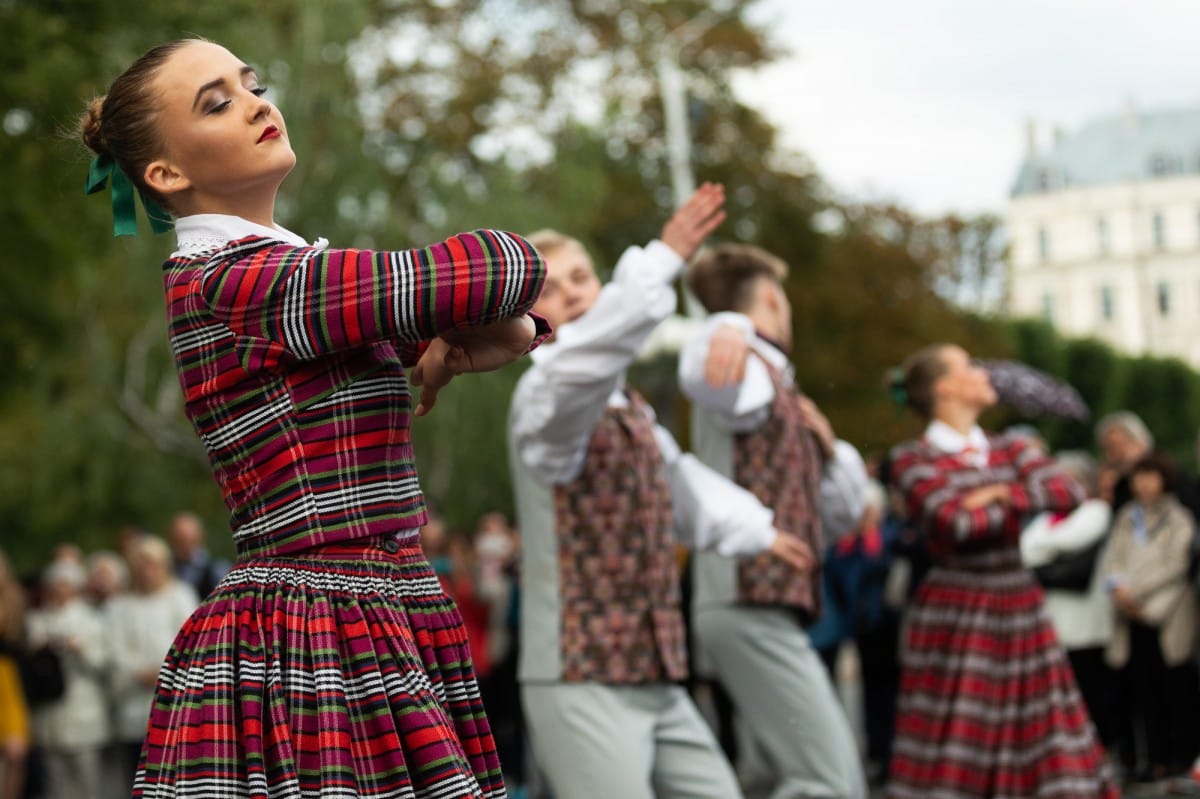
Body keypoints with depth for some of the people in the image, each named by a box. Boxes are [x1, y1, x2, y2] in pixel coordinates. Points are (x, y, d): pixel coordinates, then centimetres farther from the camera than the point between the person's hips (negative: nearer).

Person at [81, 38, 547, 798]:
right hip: (315, 651, -8)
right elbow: (509, 266, -15)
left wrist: (510, 327, -1)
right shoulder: (228, 284, -11)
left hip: (389, 639, 8)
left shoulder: (289, 270, 17)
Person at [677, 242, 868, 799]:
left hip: (770, 613, 10)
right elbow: (700, 373, -30)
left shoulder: (776, 388, 24)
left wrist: (825, 446, 10)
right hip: (751, 609, -10)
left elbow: (842, 512, 24)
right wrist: (729, 332, -44)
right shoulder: (748, 375, -4)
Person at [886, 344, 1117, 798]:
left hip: (1019, 609, 5)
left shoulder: (1008, 450, 14)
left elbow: (1068, 492, -2)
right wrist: (1026, 503, -4)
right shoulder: (913, 459, -3)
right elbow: (955, 522, -19)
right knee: (950, 761, -5)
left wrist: (1001, 494, -13)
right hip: (954, 617, -5)